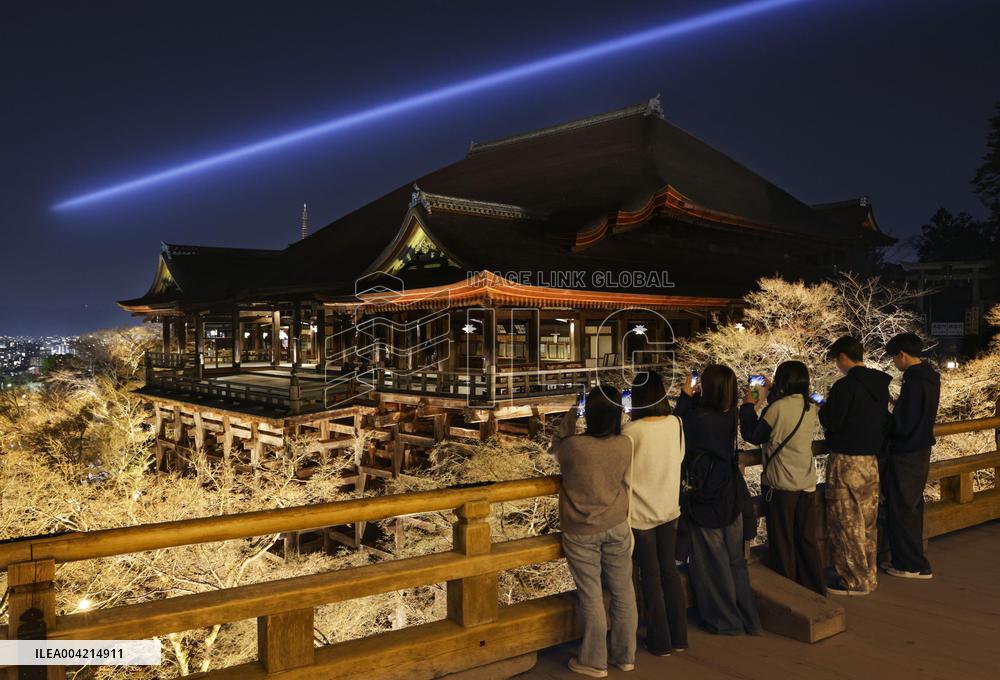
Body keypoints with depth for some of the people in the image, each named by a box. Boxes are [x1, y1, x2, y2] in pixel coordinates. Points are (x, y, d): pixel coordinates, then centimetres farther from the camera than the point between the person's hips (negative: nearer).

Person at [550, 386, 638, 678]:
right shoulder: (625, 445, -13)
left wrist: (570, 415, 3)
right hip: (617, 528, 3)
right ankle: (625, 656, 30)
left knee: (591, 597, 8)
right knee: (623, 593, 15)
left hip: (581, 533, -3)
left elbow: (555, 447, 1)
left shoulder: (574, 446, -22)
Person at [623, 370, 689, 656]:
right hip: (670, 509, 5)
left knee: (651, 578, 9)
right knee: (670, 571, 18)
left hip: (641, 514, -5)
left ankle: (660, 642, 21)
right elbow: (678, 458, 7)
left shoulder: (631, 431, -23)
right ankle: (679, 637, 28)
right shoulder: (676, 424, -7)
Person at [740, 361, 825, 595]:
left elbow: (752, 435, -7)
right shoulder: (812, 410, 1)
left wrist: (748, 405, 5)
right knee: (808, 541, 16)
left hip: (780, 486, -5)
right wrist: (771, 397, 21)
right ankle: (815, 591, 25)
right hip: (807, 485, 5)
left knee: (783, 543, 9)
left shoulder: (778, 407, -18)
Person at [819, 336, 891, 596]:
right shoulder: (880, 385, 7)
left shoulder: (845, 386, -18)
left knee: (846, 523, 2)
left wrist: (823, 409, 2)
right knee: (868, 522, 17)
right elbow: (884, 421, 15)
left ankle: (856, 580, 9)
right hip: (873, 461, 8)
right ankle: (870, 575, 26)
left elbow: (831, 423, -16)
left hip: (846, 462, -8)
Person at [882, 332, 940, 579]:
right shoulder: (930, 377, 7)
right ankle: (906, 559, 28)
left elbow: (903, 426, -24)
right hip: (921, 450, 10)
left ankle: (914, 566, 10)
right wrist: (890, 416, 11)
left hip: (906, 455, -10)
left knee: (900, 509, 1)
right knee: (911, 507, 17)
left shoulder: (914, 382, -23)